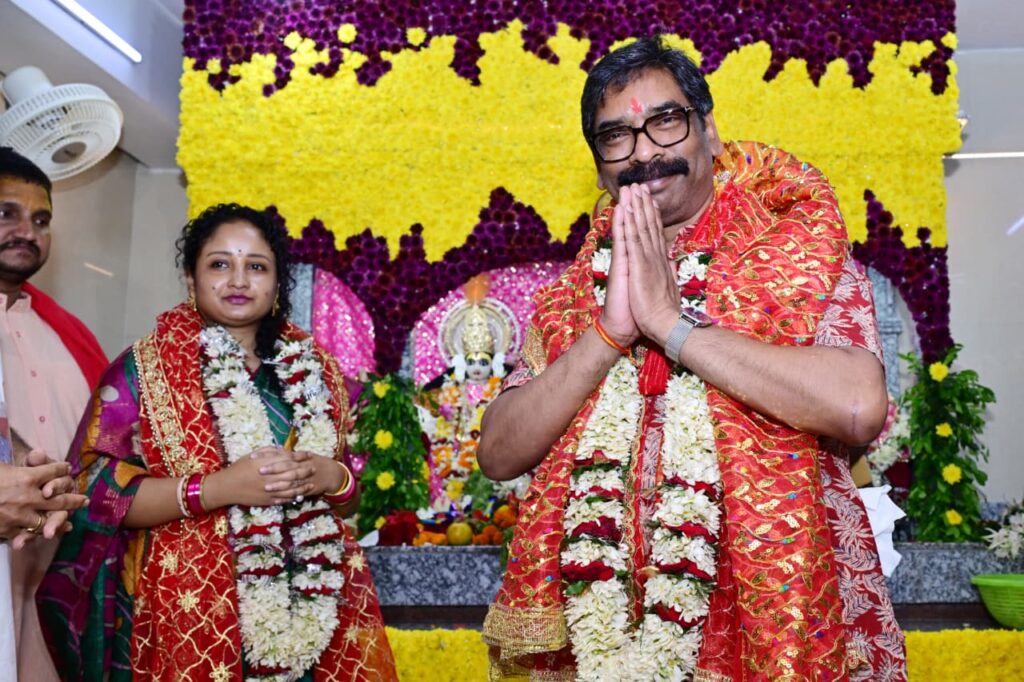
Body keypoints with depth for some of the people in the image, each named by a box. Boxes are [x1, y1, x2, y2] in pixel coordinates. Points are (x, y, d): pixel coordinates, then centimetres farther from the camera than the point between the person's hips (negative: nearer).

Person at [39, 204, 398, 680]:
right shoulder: (145, 368, -3)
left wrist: (331, 477, -11)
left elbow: (350, 485, 12)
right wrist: (218, 487, -20)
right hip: (191, 613, -3)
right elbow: (94, 490, -10)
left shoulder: (314, 370, 9)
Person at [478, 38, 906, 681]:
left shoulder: (800, 253, -4)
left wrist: (670, 323, -18)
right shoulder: (571, 296, 4)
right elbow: (498, 454, -4)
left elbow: (859, 406, -21)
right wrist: (610, 331, -15)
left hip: (777, 610, -2)